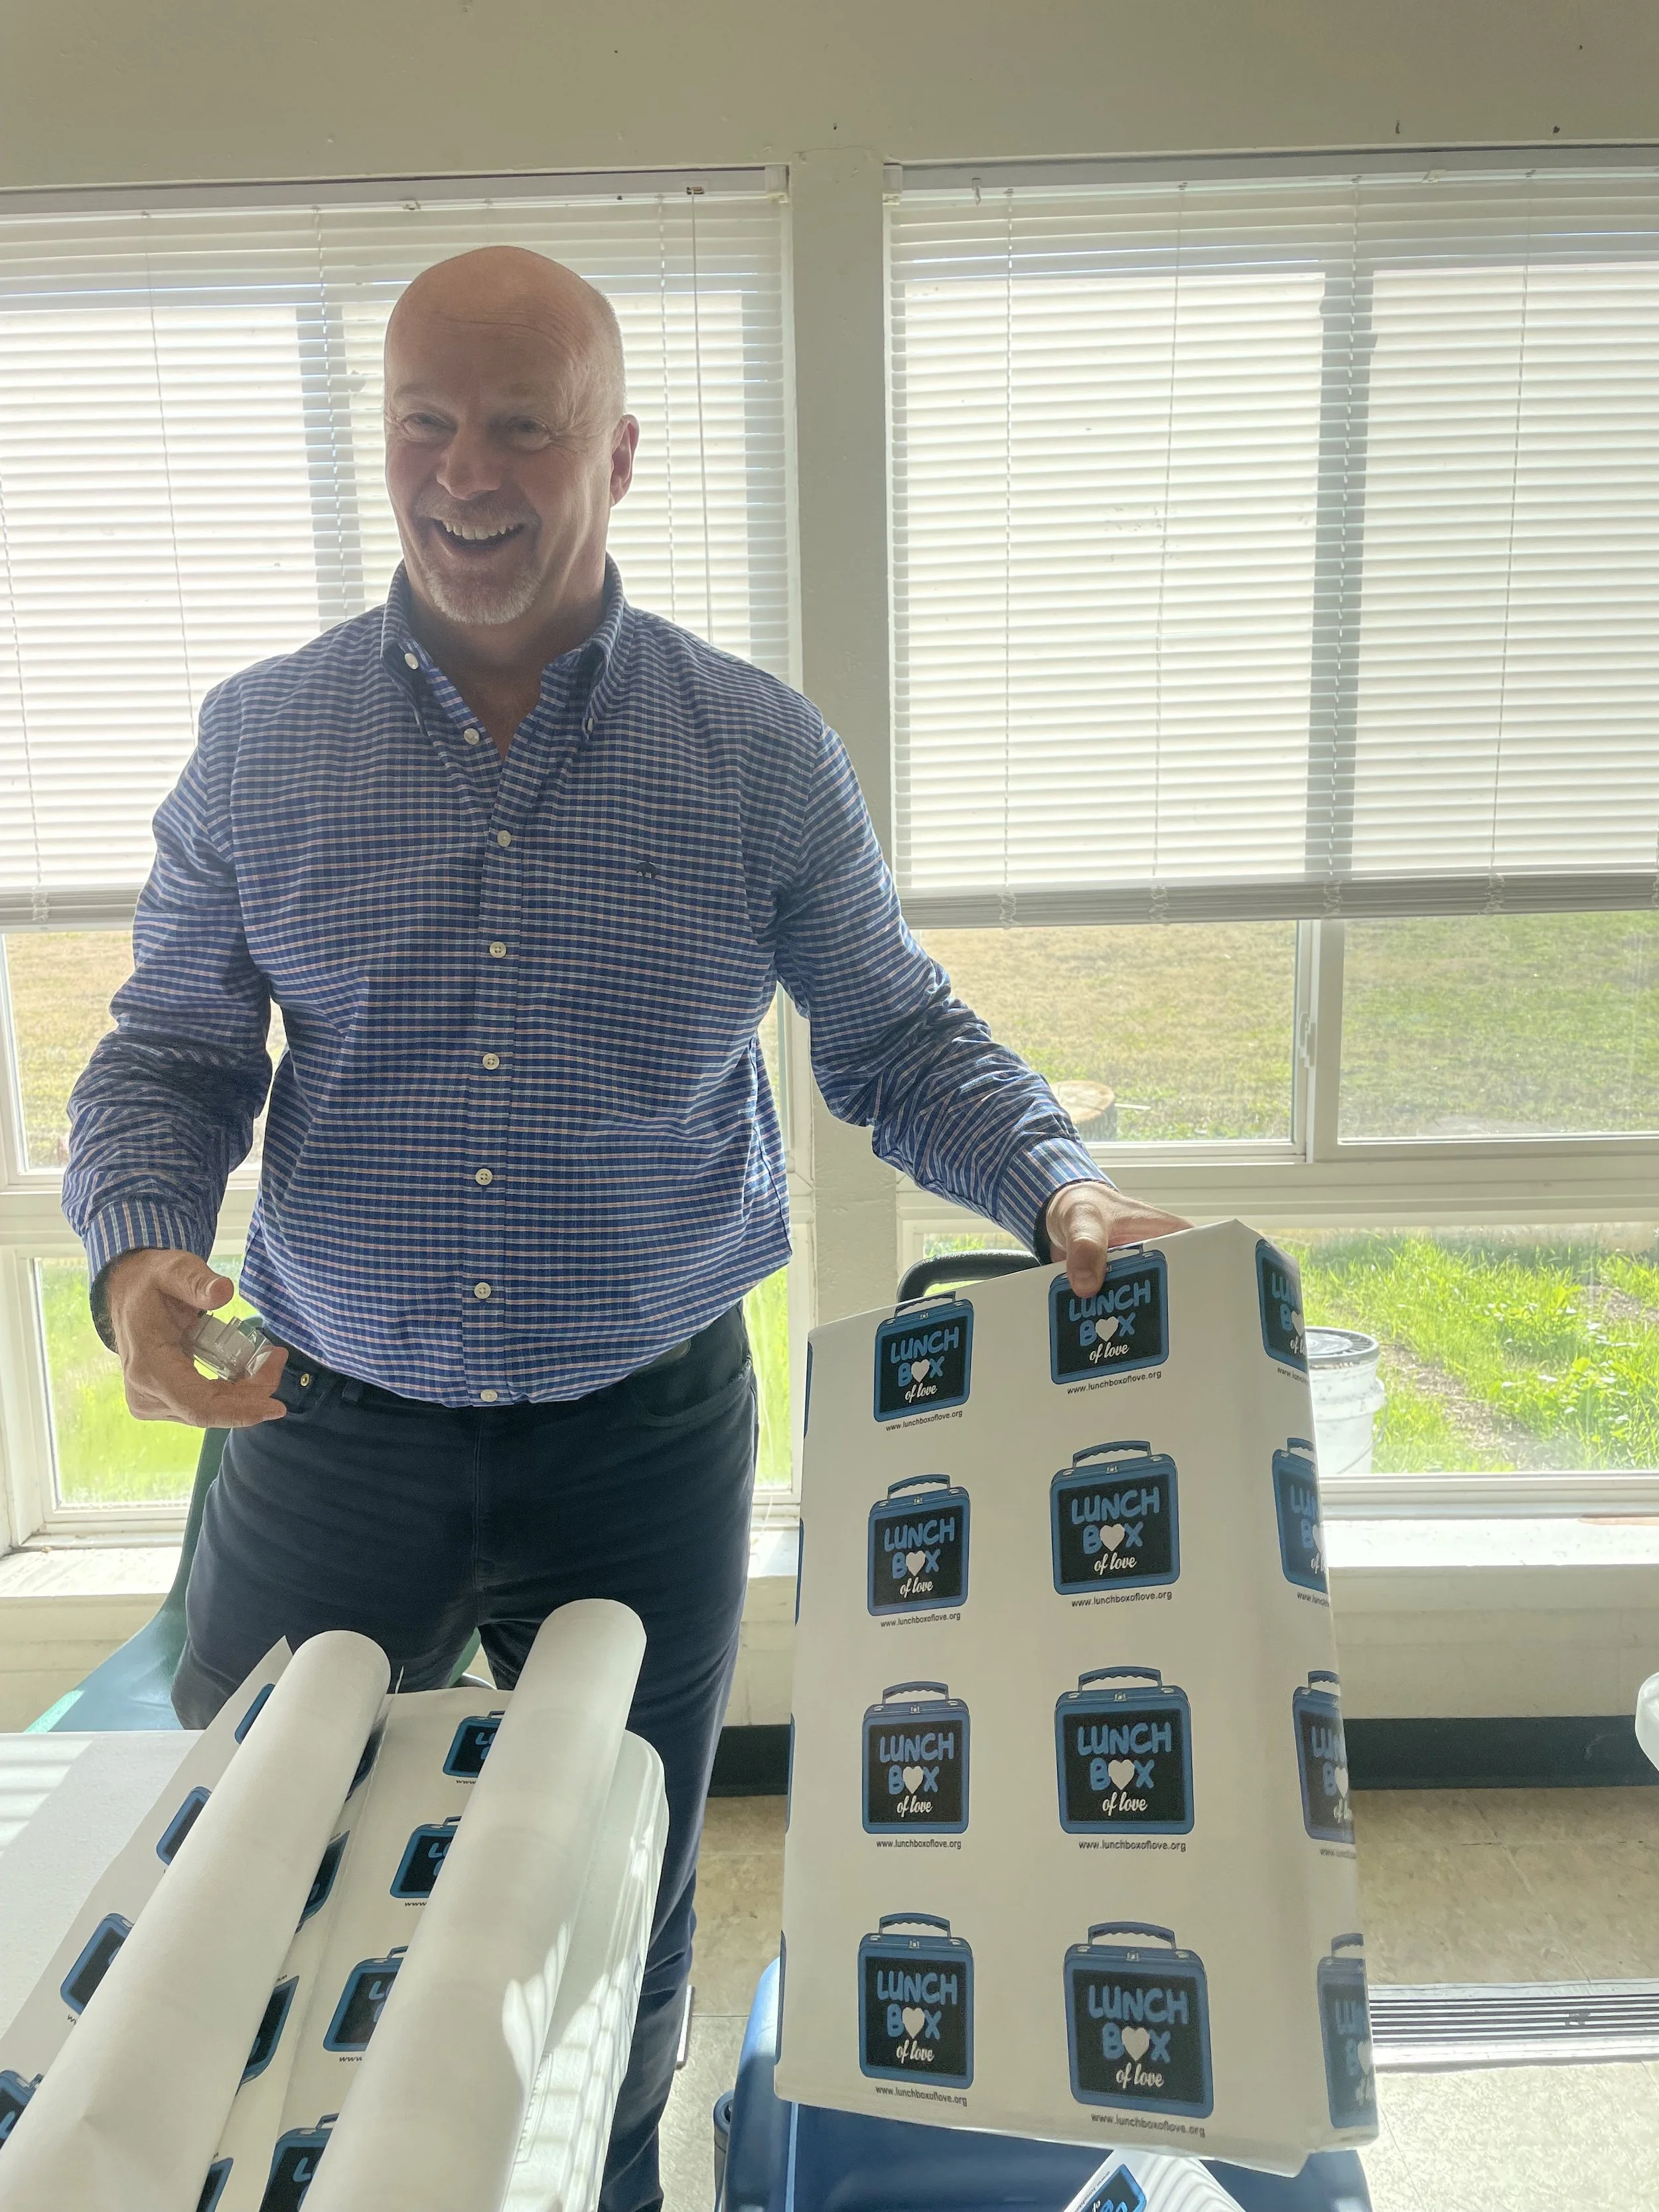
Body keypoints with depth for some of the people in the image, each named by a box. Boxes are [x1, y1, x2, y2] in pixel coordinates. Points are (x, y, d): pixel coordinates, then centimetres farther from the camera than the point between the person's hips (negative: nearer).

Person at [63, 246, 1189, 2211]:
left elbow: (902, 1040, 2)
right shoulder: (259, 742, -1)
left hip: (643, 1436, 0)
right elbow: (167, 1058, 3)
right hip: (328, 1424, 1)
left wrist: (1056, 1188, -16)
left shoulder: (763, 755, -4)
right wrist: (138, 1253, -16)